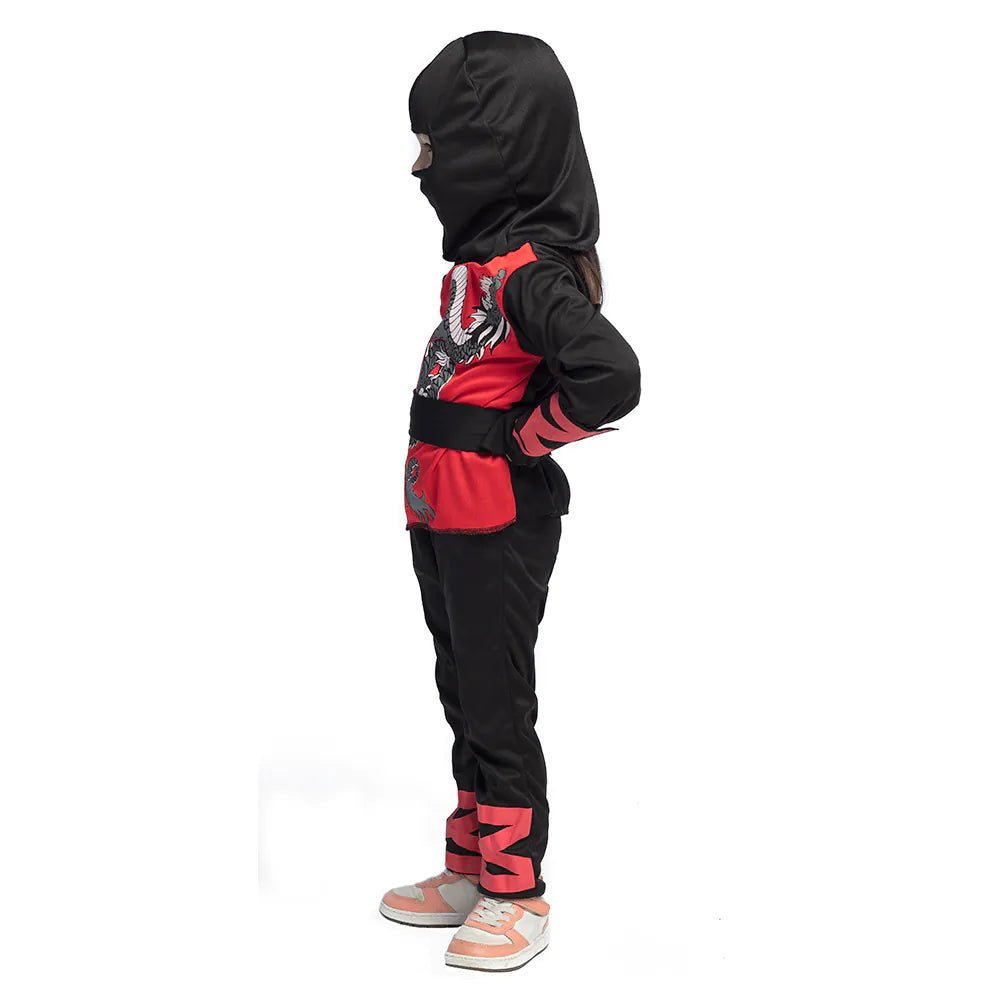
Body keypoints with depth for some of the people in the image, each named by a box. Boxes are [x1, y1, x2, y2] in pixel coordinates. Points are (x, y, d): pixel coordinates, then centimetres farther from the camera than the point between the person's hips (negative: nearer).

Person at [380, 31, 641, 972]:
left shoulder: (532, 270, -22)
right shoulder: (480, 254, 7)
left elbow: (610, 375, -36)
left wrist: (528, 436, -20)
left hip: (499, 524, -10)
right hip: (443, 515, 10)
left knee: (497, 707, 3)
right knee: (464, 694, 19)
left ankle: (517, 896, 19)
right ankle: (468, 870, 34)